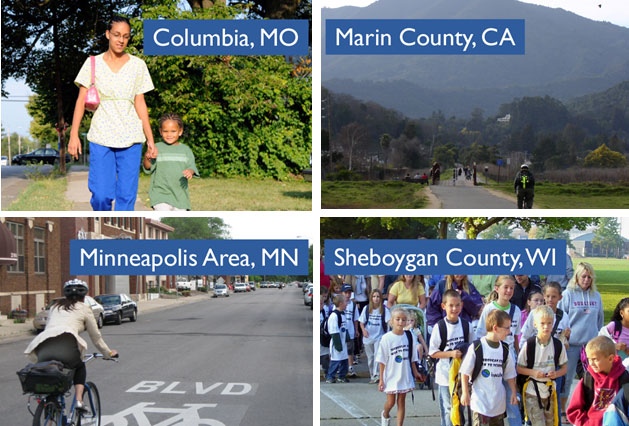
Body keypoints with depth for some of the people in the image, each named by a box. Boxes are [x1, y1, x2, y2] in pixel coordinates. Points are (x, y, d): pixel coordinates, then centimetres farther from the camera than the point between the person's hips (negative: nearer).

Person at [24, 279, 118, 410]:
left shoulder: (55, 307, 33)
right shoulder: (84, 308, 22)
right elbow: (96, 337, 27)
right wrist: (108, 353, 43)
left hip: (42, 348, 3)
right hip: (65, 344, -3)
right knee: (80, 367, 27)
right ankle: (79, 400, 9)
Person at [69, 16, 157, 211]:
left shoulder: (137, 65, 8)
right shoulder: (93, 63, 6)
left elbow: (140, 104, 9)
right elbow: (81, 100, 4)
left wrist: (150, 140, 6)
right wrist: (74, 134, -5)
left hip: (131, 137, 1)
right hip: (101, 136, -1)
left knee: (126, 194, -2)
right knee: (101, 194, -8)